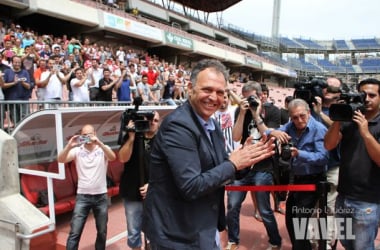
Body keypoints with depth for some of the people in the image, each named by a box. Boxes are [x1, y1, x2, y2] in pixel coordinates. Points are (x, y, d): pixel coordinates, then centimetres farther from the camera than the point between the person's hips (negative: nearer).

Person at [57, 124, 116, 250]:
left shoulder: (103, 149, -2)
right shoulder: (77, 150, -1)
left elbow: (112, 157, -23)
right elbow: (60, 160, -14)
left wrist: (99, 143, -36)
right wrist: (69, 146, -31)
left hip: (101, 196, 1)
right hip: (82, 196, 0)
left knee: (102, 231, 14)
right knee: (75, 232, -2)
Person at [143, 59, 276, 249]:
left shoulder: (212, 125, 5)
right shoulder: (178, 125, -23)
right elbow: (190, 187, -27)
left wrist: (244, 158, -6)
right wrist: (233, 163, -18)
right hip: (178, 234, -8)